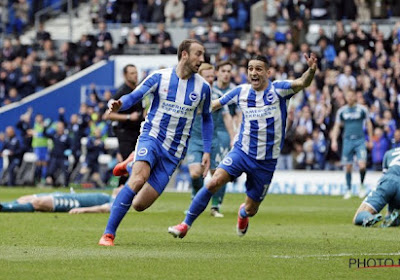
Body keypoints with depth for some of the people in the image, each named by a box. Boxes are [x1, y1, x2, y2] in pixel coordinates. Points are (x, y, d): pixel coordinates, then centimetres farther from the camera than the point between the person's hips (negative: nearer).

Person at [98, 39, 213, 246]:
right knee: (138, 179, -33)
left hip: (174, 151, 2)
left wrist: (207, 151, 10)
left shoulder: (203, 87, 3)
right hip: (151, 137, -2)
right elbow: (134, 96, -8)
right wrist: (119, 104, -31)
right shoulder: (160, 77, -3)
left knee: (139, 205, -5)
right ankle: (108, 234, -23)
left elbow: (206, 118, 17)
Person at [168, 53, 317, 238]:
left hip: (266, 161, -1)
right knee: (214, 182, -23)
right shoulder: (241, 92, 0)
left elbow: (302, 83, -27)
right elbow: (213, 105, 15)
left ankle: (243, 213, 48)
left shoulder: (278, 90, -9)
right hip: (242, 151, 1)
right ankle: (186, 225, -14)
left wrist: (311, 71, -47)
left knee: (250, 210, 8)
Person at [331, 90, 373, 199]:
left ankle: (362, 186, 8)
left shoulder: (362, 109, 1)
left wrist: (371, 140, 10)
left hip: (360, 141, -2)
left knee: (362, 165, -15)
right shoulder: (341, 111, 6)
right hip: (347, 141, 2)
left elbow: (368, 124, 10)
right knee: (348, 167, 3)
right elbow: (337, 126, 12)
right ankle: (349, 190, 16)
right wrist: (334, 140, 2)